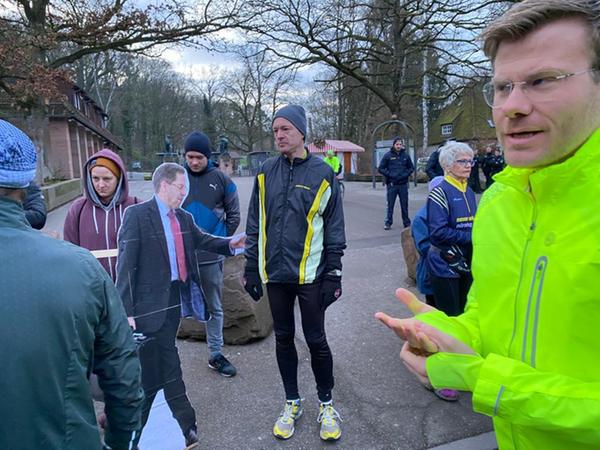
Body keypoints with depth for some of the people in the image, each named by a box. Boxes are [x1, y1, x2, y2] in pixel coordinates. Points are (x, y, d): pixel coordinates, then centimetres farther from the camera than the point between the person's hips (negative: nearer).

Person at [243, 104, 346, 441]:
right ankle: (293, 403, 34)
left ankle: (327, 404, 30)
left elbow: (335, 229, -3)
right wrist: (252, 268, 6)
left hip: (310, 274, -3)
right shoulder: (266, 172, 4)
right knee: (283, 339, 15)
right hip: (275, 274, 3)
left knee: (316, 340, 7)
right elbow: (255, 224, 8)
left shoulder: (322, 173, -5)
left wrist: (334, 274, -6)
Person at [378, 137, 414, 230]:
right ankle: (388, 223, 10)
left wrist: (405, 174, -3)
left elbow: (411, 167, 15)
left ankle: (407, 222, 18)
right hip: (391, 184, -2)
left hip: (403, 184, 2)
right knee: (390, 205, 2)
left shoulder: (406, 155, 7)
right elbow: (381, 168, 0)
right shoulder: (388, 155, -1)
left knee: (404, 205, 8)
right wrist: (390, 175, -11)